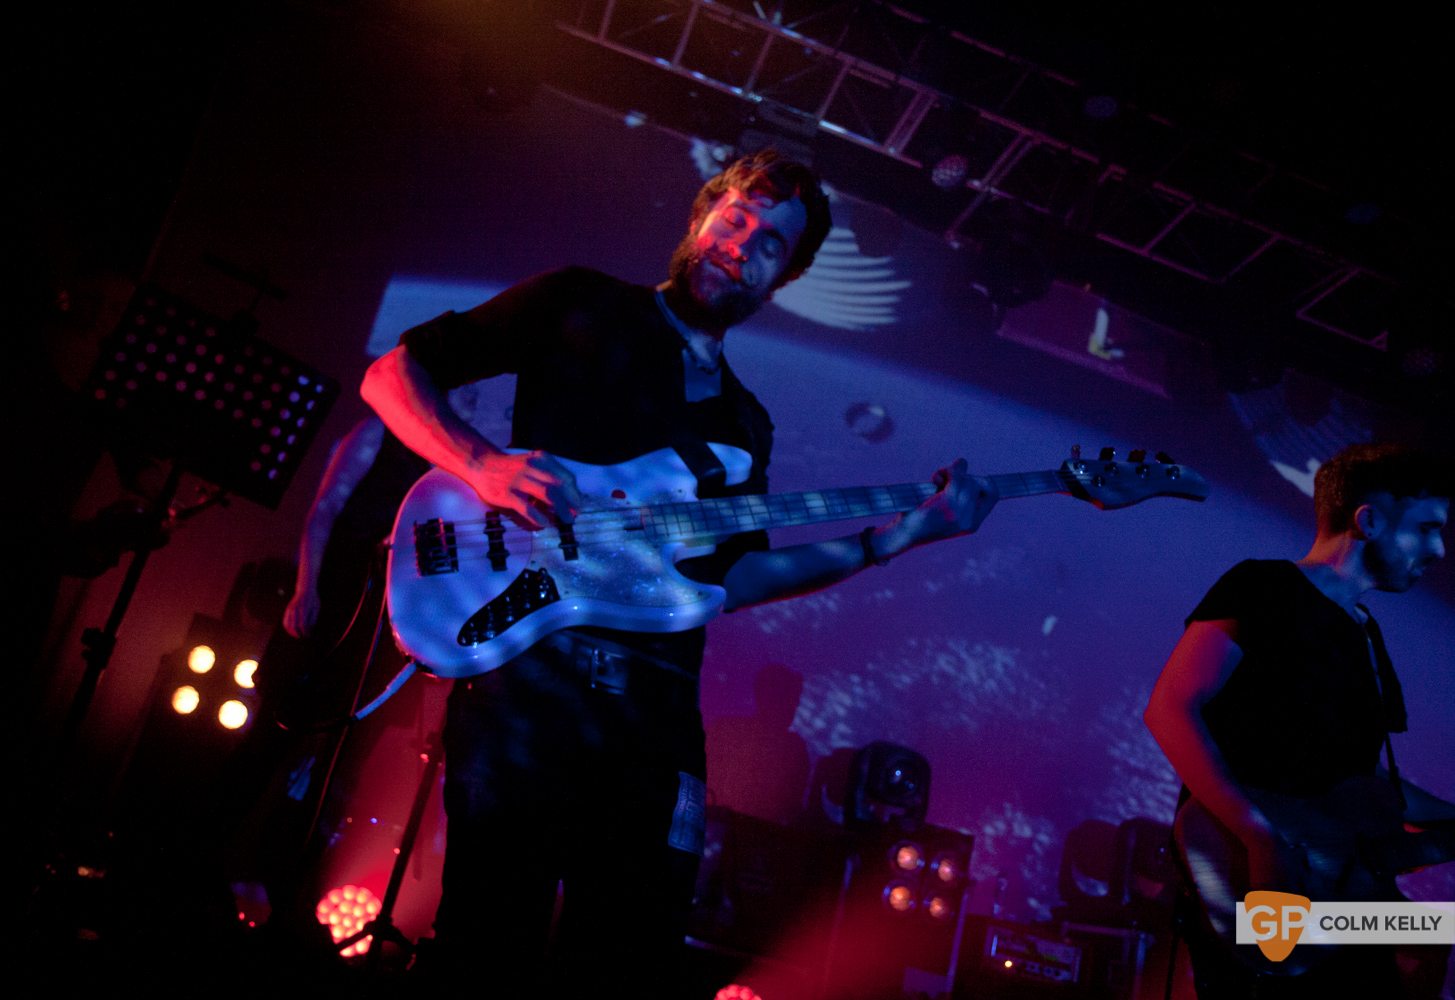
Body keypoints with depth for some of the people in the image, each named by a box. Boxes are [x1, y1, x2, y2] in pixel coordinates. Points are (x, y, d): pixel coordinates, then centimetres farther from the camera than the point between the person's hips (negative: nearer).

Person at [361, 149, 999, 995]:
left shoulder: (745, 422, 23)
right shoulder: (581, 305, 9)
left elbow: (733, 576, 13)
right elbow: (393, 374, 4)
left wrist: (896, 536, 7)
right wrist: (483, 464, -15)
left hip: (656, 706, 5)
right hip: (529, 668, -4)